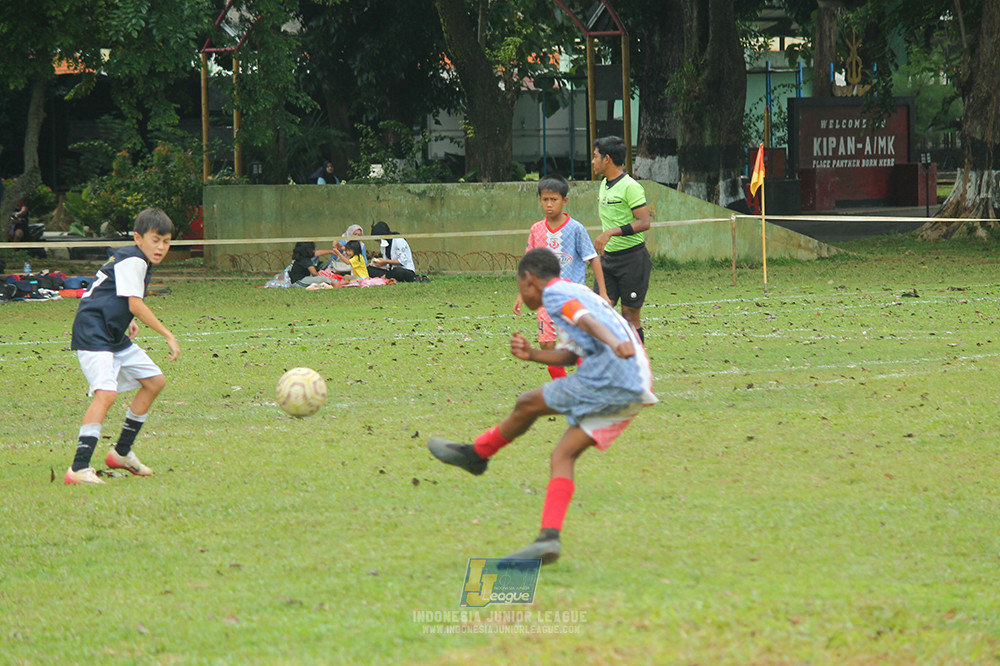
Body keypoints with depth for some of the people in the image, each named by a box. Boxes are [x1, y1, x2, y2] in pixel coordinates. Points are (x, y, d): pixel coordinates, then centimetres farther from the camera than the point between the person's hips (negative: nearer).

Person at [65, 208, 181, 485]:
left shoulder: (137, 261, 16)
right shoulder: (133, 261, -14)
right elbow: (135, 305, -21)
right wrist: (168, 335, -17)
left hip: (115, 337, 11)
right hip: (93, 336, -11)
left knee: (155, 381, 16)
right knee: (106, 393, -26)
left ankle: (122, 452, 26)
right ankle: (78, 469, -31)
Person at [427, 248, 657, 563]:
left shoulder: (554, 292, 2)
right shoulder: (577, 294, 32)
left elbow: (586, 320, -17)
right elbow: (569, 355, 32)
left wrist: (614, 344, -33)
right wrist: (531, 354, 19)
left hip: (612, 375, -9)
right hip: (635, 393, 9)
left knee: (528, 405, 7)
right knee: (562, 457, 6)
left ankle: (476, 454, 28)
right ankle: (549, 538, -6)